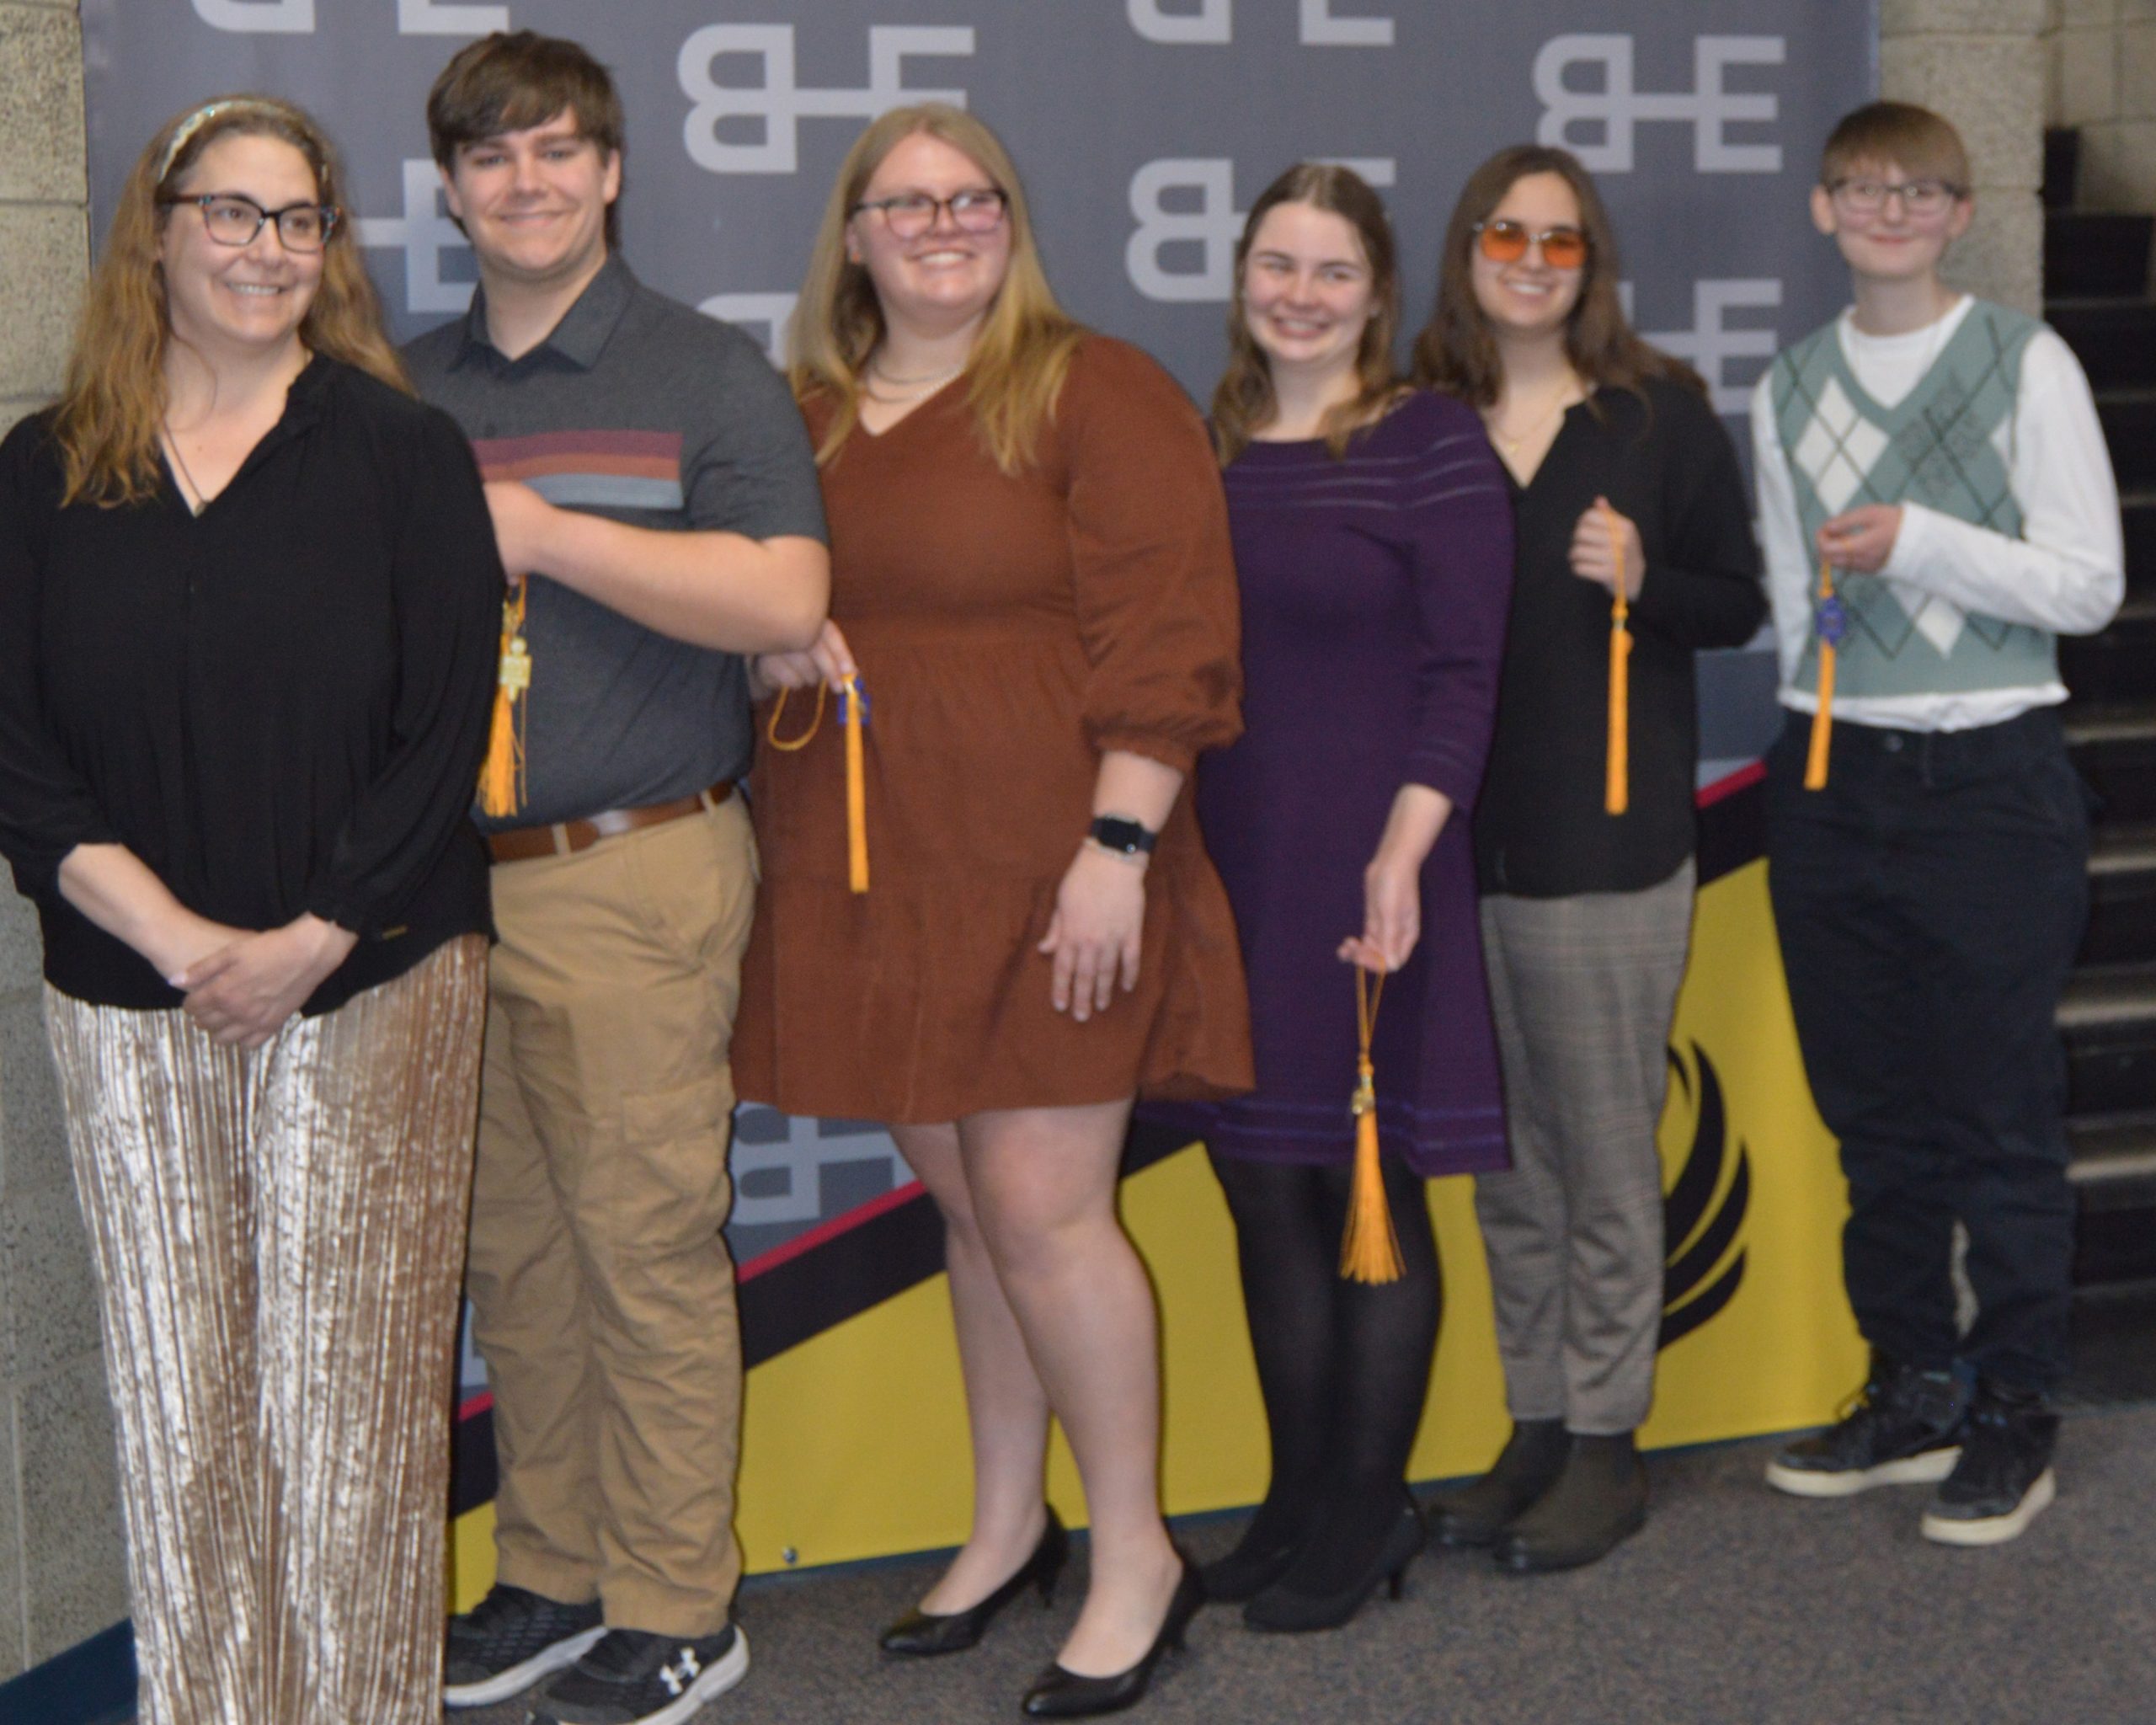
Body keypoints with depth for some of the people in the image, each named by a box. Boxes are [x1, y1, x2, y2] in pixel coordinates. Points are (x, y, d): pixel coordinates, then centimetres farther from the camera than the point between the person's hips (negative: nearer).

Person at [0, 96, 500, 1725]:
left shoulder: (403, 453, 2)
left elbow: (447, 727, -4)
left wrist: (309, 944, -12)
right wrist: (176, 937, -11)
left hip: (370, 991, -2)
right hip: (131, 1006, 2)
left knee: (348, 1396, 2)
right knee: (176, 1402, 6)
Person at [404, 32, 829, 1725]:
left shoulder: (705, 372, -1)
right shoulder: (404, 392, 14)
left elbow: (783, 599, -15)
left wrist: (537, 528, -17)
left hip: (632, 874, -5)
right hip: (445, 879, 5)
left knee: (646, 1243, -1)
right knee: (512, 1249, 11)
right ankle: (553, 1576, 25)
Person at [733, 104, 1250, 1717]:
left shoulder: (1096, 395, -5)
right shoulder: (803, 421, 13)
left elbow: (1162, 637, -11)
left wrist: (1118, 844, -17)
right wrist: (769, 647, 0)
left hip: (1048, 874, -5)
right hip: (874, 883, 6)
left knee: (1041, 1209, -7)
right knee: (968, 1207, 14)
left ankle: (1136, 1557, 10)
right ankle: (1008, 1524, 29)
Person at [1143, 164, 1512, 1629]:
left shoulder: (1432, 445, -5)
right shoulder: (1207, 447, 11)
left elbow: (1463, 672, -10)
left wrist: (1402, 853, -20)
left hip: (1364, 866, -5)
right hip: (1227, 864, 6)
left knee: (1370, 1186, 1)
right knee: (1265, 1189, 9)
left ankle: (1369, 1512, 14)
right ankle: (1298, 1500, 21)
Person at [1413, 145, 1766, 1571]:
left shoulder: (1659, 413, 1)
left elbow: (1740, 603, 3)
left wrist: (1640, 580, -16)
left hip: (1608, 841, -3)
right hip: (1461, 837, 3)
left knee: (1605, 1148, 1)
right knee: (1507, 1154, 11)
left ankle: (1607, 1441, 11)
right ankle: (1535, 1424, 22)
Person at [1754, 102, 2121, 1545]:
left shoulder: (2026, 364, -3)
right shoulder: (1791, 391, 11)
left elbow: (2092, 583, -7)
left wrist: (1919, 541, -16)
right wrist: (1818, 723, 4)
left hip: (1991, 775, -4)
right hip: (1834, 778, 5)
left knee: (2000, 1113, -1)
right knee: (1874, 1111, 11)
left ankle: (2014, 1410, 11)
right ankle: (1913, 1389, 24)